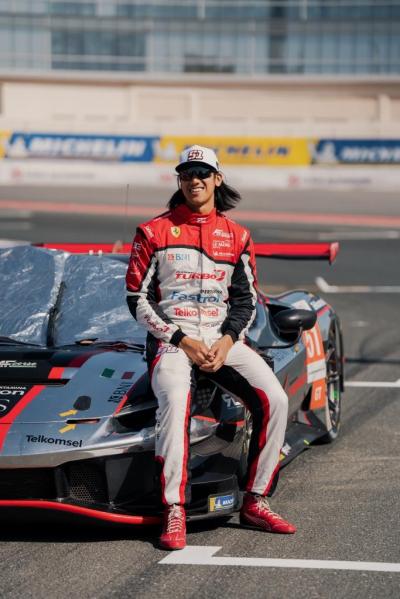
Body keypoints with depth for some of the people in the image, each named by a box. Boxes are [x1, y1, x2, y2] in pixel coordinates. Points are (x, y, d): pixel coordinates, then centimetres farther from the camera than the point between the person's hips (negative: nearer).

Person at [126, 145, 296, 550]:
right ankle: (174, 513, -33)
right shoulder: (155, 232, 3)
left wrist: (227, 341, -6)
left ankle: (254, 502, -7)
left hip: (223, 340, 4)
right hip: (170, 339, -3)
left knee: (274, 399, -19)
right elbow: (138, 299, 0)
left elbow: (246, 299, 14)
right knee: (175, 399, -35)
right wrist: (182, 341, -10)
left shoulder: (236, 236, 12)